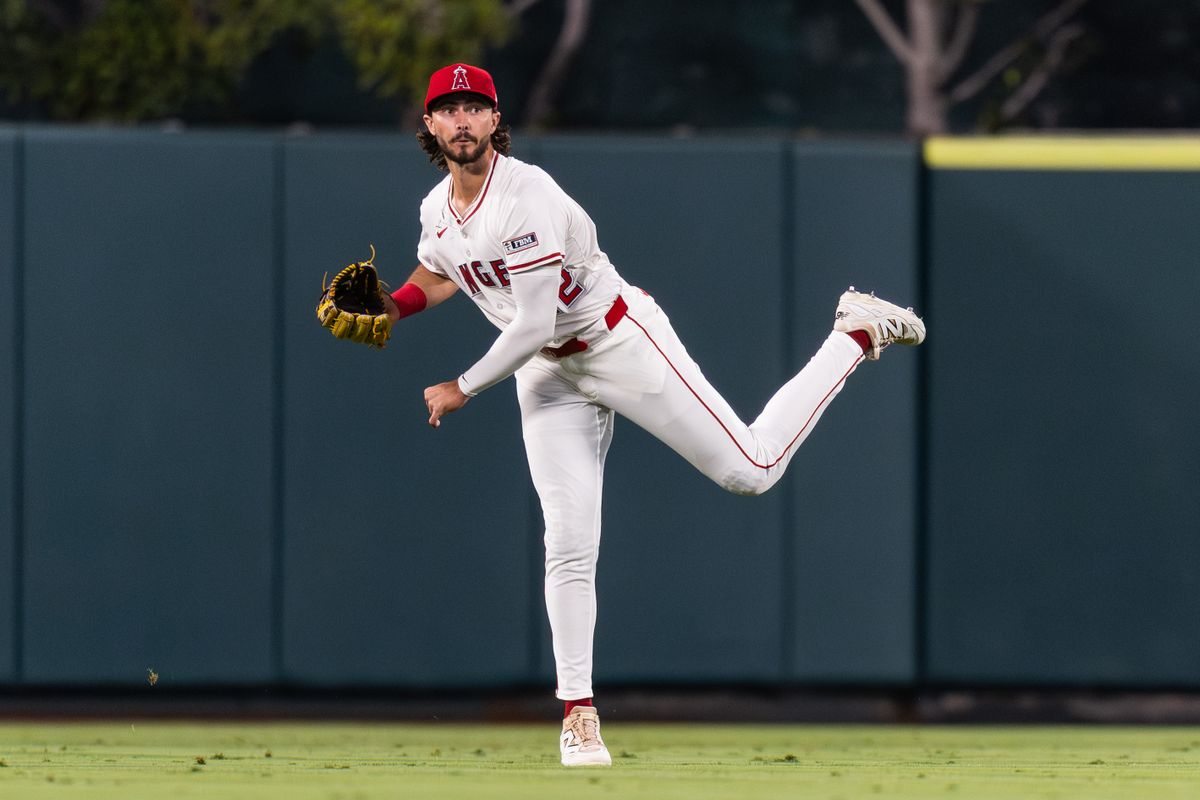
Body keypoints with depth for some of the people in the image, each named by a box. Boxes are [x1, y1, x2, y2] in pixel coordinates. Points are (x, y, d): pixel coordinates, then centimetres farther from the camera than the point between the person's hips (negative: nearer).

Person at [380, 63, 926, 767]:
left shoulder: (526, 197, -28)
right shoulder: (437, 209, -2)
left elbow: (533, 327, -28)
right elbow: (437, 275, 22)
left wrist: (463, 389, -16)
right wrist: (392, 307, 0)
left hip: (621, 343, -6)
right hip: (548, 375, 6)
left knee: (750, 469, -3)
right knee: (569, 543, -4)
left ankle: (858, 335, 16)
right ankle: (578, 714, 3)